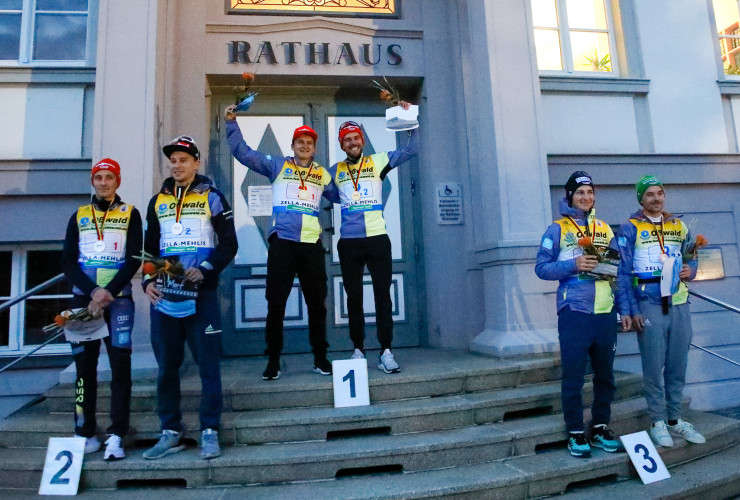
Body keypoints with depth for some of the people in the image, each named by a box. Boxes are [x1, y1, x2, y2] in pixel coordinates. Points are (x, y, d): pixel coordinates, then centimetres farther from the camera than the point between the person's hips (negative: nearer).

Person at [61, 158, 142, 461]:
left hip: (119, 299, -2)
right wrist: (93, 291, -11)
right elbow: (68, 262, 5)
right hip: (83, 299, 3)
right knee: (85, 365, 7)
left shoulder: (129, 215, 5)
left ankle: (116, 435, -2)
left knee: (120, 365, -6)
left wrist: (108, 292, -13)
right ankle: (85, 433, 16)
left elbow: (134, 260, -3)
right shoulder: (79, 216, 12)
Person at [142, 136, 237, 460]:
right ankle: (171, 432, 23)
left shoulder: (212, 197, 3)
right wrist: (148, 281, 4)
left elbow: (229, 244, -1)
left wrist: (205, 270, -15)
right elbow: (149, 247, 19)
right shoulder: (158, 201, 15)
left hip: (201, 294, -4)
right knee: (166, 365, 10)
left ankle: (210, 432, 10)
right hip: (164, 295, 5)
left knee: (208, 364, 0)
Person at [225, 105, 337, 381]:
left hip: (312, 245, 2)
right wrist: (232, 123, 3)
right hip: (282, 242, -2)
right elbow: (243, 153, 8)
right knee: (275, 303, 1)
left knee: (317, 303, 8)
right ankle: (273, 360, 13)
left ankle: (320, 358, 20)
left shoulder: (323, 174, 17)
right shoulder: (277, 166, 9)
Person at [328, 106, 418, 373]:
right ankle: (358, 350, 18)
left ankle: (386, 352, 3)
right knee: (354, 298, 7)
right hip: (348, 242, 2)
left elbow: (411, 149, 5)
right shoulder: (335, 171, 11)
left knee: (383, 294, -2)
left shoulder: (378, 161, 7)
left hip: (378, 239, -1)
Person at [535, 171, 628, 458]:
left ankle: (601, 428, 27)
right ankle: (575, 433, 15)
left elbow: (618, 270, 15)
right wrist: (573, 265, -18)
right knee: (573, 377, 1)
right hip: (574, 313, -4)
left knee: (605, 375, 13)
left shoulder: (605, 229, 14)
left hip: (606, 313, 5)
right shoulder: (557, 229, 1)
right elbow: (541, 267, -4)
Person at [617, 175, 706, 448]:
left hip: (679, 303, 5)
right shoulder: (630, 228, -2)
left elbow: (691, 257, 23)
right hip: (649, 305, -4)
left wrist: (691, 269, -3)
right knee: (654, 367, 1)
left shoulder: (679, 226, 14)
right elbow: (624, 272, -6)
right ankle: (658, 421, 14)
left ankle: (674, 418, 25)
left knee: (677, 365, 10)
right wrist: (633, 310, -11)